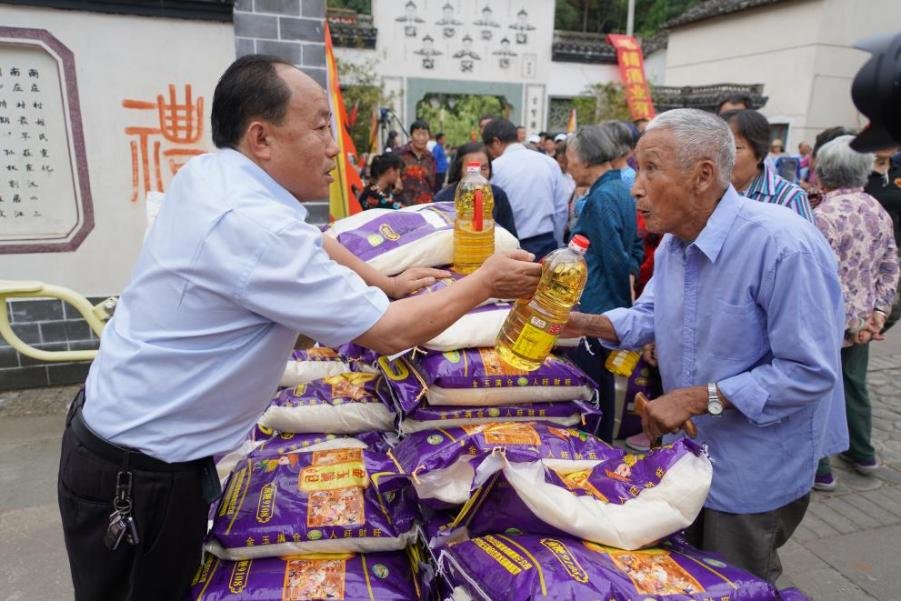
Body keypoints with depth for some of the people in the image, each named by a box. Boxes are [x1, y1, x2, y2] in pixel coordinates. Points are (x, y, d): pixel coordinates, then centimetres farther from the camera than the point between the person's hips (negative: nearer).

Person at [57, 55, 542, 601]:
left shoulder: (209, 174, -3)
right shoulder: (252, 227, -31)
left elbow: (310, 244, 14)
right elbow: (391, 333, -25)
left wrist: (388, 282, 12)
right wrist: (484, 283, -12)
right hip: (142, 473, -8)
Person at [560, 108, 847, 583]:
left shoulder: (784, 245, -30)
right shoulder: (674, 242, -1)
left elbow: (810, 372, -28)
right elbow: (651, 314, 8)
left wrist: (699, 399, -29)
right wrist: (586, 324, -10)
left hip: (754, 473, -7)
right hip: (686, 454, 8)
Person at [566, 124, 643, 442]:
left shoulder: (601, 198, -17)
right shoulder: (621, 190, 12)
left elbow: (616, 259, -19)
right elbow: (635, 248, 17)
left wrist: (625, 302, -7)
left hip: (594, 309, -10)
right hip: (612, 307, 10)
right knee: (602, 384, 19)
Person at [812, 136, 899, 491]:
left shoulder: (825, 215, -21)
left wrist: (853, 322, -13)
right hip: (862, 322, 7)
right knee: (854, 386, 22)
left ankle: (818, 470, 15)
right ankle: (862, 454, 39)